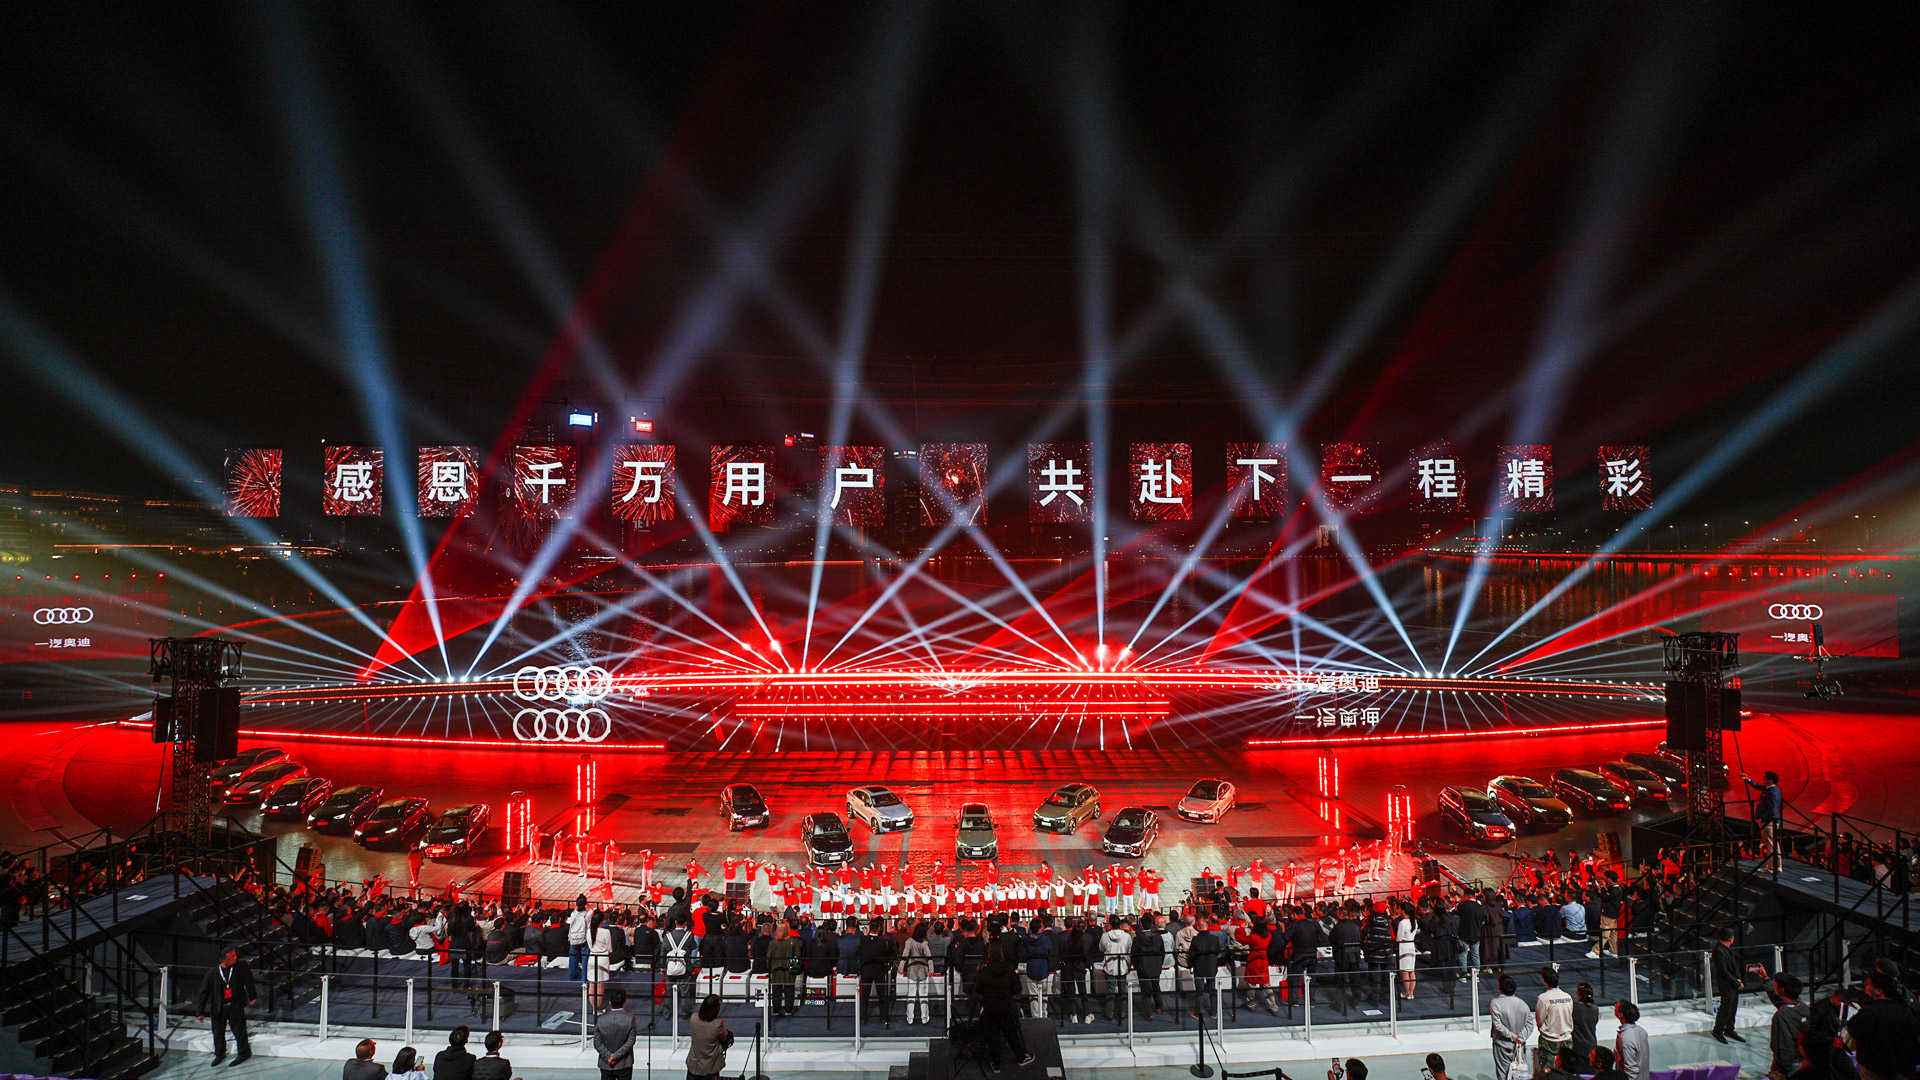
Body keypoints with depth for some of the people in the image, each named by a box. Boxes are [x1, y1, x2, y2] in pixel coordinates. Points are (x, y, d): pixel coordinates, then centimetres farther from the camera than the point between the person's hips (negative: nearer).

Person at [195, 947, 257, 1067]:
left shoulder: (242, 966, -8)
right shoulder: (212, 973, -10)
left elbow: (248, 981, 4)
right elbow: (204, 992, -1)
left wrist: (252, 996, 2)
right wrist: (201, 1011, 1)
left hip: (236, 1006, -1)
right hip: (218, 1008, 1)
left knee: (239, 1030, 3)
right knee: (218, 1032, 14)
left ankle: (243, 1053, 22)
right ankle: (220, 1054, 37)